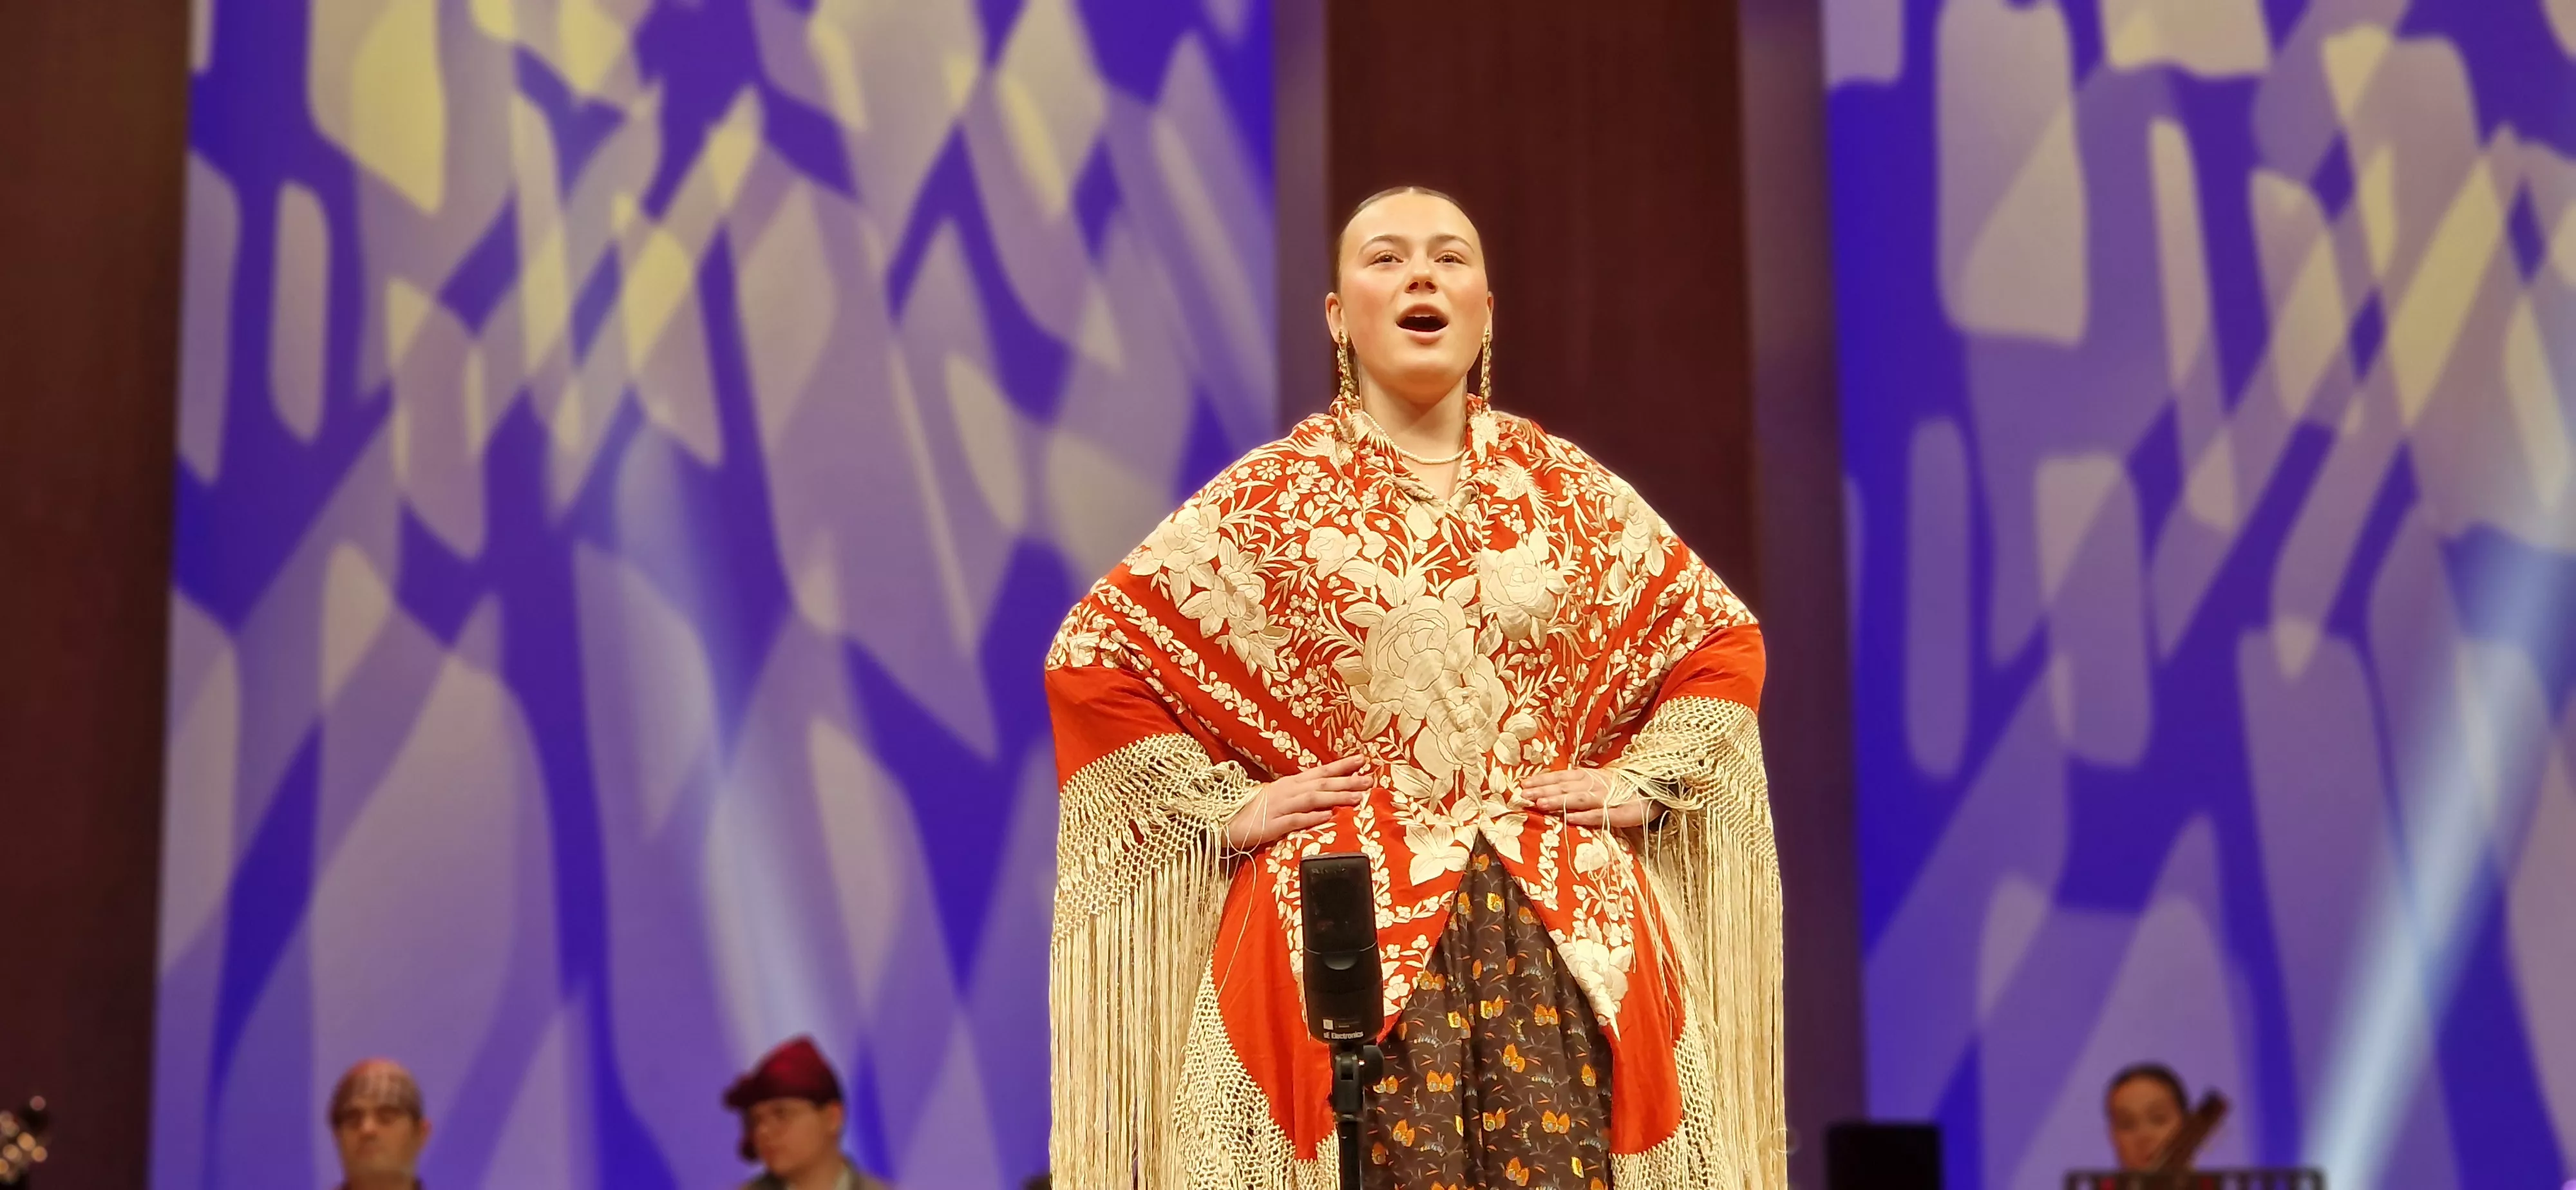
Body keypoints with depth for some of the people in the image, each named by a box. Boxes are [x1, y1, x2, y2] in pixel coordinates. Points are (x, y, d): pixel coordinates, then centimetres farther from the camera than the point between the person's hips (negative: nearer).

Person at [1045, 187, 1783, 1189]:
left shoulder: (1565, 488, 10)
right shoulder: (1269, 498, 4)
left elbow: (1723, 642, 19)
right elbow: (1089, 657, 5)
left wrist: (1637, 785, 6)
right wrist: (1228, 809, -1)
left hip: (1560, 922, 2)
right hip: (1348, 919, -2)